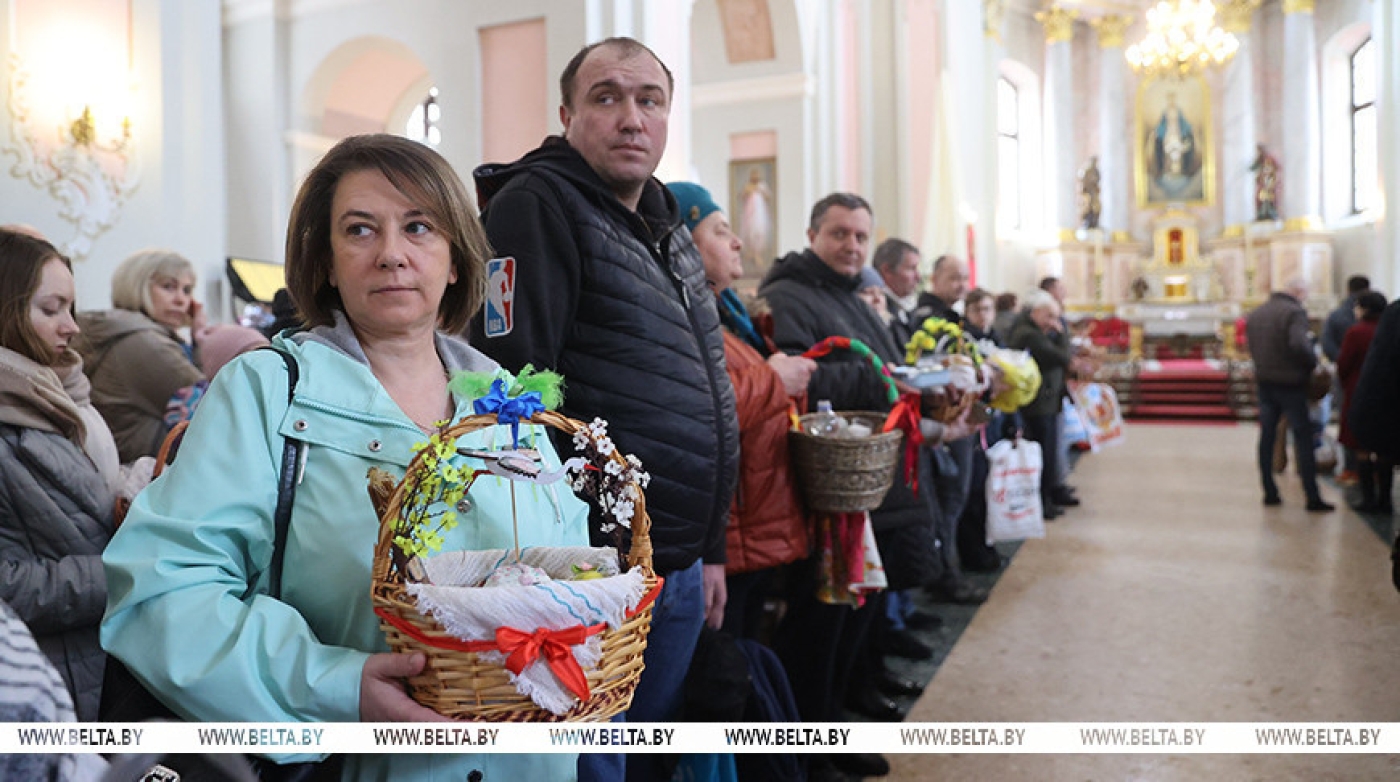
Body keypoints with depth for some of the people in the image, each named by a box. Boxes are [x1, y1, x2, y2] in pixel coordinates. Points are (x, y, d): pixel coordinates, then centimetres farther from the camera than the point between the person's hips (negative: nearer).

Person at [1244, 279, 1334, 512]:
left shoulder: (1256, 314, 10)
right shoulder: (1295, 312, -13)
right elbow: (1299, 344, -27)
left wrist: (1266, 366, 14)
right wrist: (1313, 363, -12)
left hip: (1264, 381, 6)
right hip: (1290, 383, -6)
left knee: (1267, 436, 11)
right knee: (1303, 437, -1)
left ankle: (1269, 492, 14)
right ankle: (1313, 497, 0)